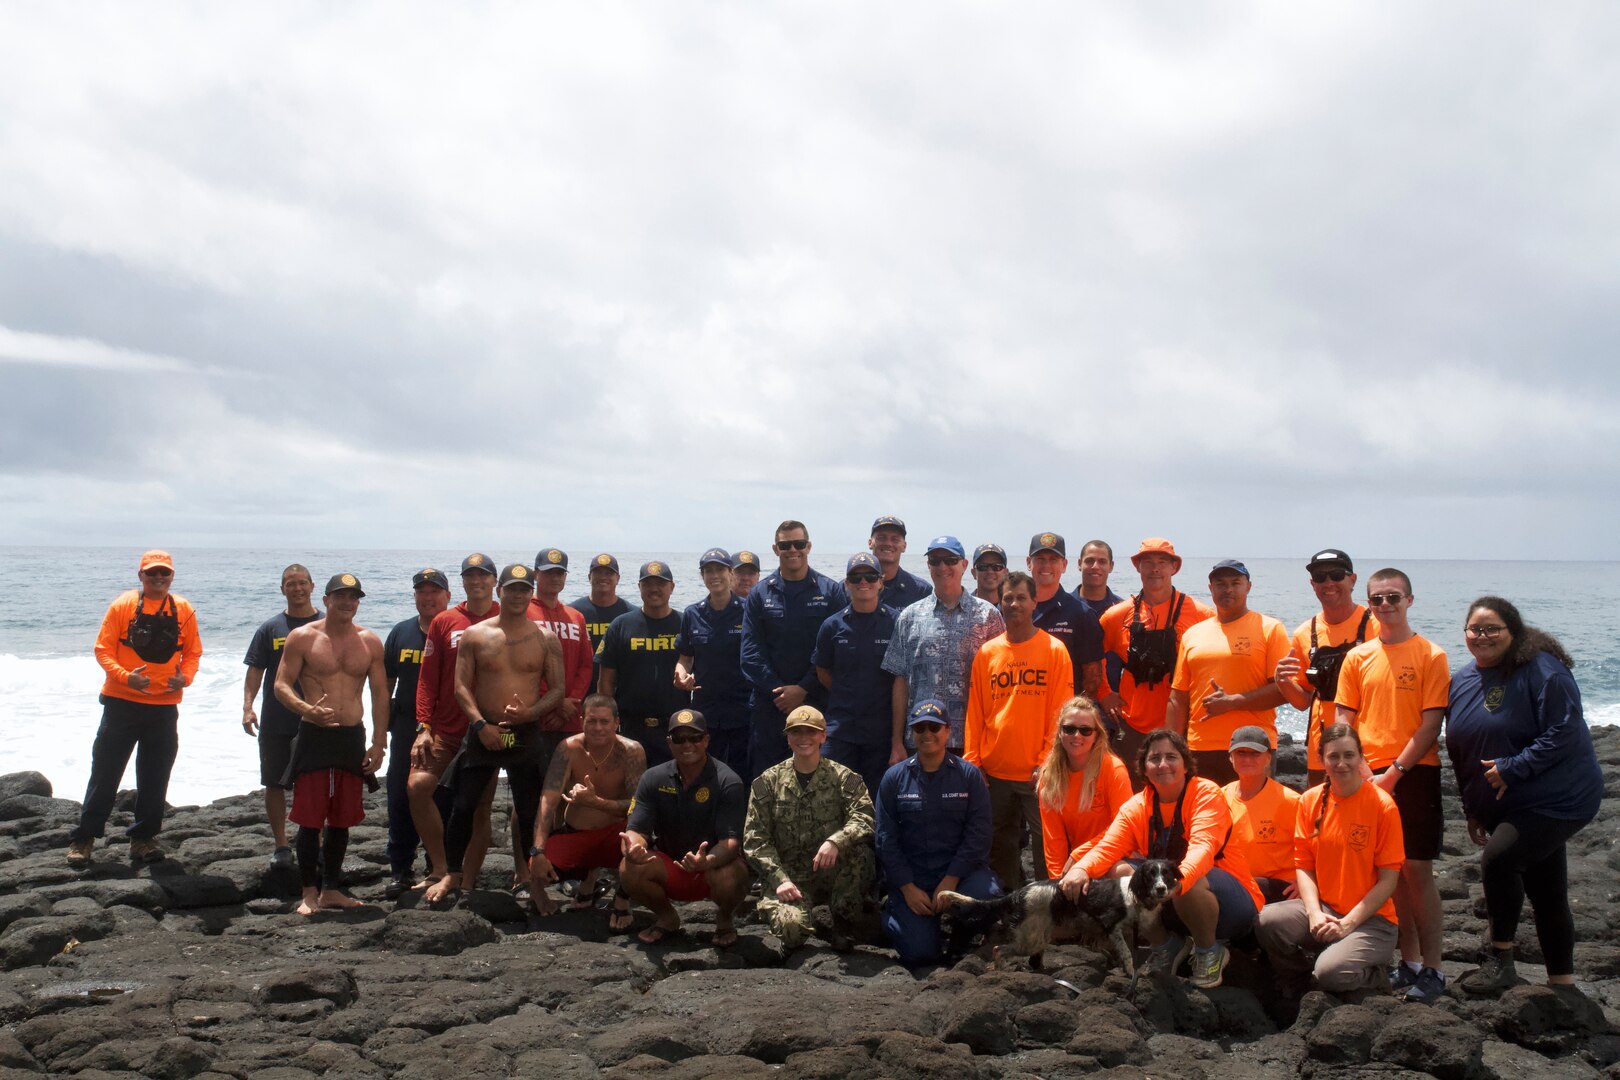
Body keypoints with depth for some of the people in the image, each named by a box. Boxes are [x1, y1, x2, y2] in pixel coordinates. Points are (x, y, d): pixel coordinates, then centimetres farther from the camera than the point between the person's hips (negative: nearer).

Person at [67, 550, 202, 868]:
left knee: (155, 777, 8)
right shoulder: (123, 605, -3)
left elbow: (193, 652, 11)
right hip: (122, 702, -3)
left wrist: (185, 677, -9)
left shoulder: (184, 610, 5)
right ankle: (83, 839, 11)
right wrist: (125, 676, -21)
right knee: (105, 773, 2)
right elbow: (103, 649, -5)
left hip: (164, 706, 3)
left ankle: (143, 839, 19)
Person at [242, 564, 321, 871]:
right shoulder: (270, 628, 5)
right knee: (275, 785, 6)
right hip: (274, 722, 1)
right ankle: (280, 847, 16)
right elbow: (255, 670, 3)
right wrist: (247, 707, -10)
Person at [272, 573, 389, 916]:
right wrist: (307, 710, -24)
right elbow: (281, 684, -5)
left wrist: (379, 743, 3)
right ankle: (310, 892, 5)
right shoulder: (303, 637, -1)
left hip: (353, 738, 4)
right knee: (310, 820, -4)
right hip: (313, 736, -3)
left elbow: (380, 694, 10)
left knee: (342, 820, 9)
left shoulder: (370, 642, 8)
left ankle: (332, 890, 20)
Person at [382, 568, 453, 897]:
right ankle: (400, 870, 15)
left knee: (443, 802, 2)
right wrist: (381, 729, 9)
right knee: (400, 799, 5)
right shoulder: (401, 632, 11)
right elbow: (386, 683, 15)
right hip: (406, 729, 3)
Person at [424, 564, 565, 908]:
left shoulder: (546, 638, 4)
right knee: (464, 807, -2)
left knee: (529, 812, 4)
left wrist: (530, 712, -14)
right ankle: (453, 876, 12)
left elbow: (558, 688, 3)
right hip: (483, 732, 0)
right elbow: (461, 686, 1)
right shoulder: (475, 635, 4)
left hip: (527, 734, 0)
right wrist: (481, 724, -12)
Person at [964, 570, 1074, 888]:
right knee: (1000, 850, 12)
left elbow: (1060, 714, -4)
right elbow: (974, 713, 8)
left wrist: (1047, 762, -11)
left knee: (1046, 848, 0)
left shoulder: (1054, 650, -1)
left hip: (1038, 774, -3)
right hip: (995, 772, 4)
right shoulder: (986, 653, 7)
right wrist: (973, 760, 1)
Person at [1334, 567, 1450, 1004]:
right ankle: (1409, 960, 20)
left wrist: (1394, 771, -13)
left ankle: (1432, 969, 3)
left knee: (1416, 870, -4)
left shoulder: (1431, 656, -3)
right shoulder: (1357, 657, 9)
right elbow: (1345, 721, 10)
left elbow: (1431, 724, -8)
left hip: (1414, 774, -4)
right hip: (1369, 777, 4)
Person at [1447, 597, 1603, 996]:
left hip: (1557, 799, -8)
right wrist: (1472, 808, 17)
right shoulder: (1462, 681, 8)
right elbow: (1460, 751, 16)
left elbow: (1565, 733, -22)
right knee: (1546, 892, 13)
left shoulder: (1541, 671, -15)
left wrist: (1513, 768, -23)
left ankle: (1500, 959, -10)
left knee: (1498, 858, -23)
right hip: (1505, 808, 8)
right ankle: (1562, 982, 22)